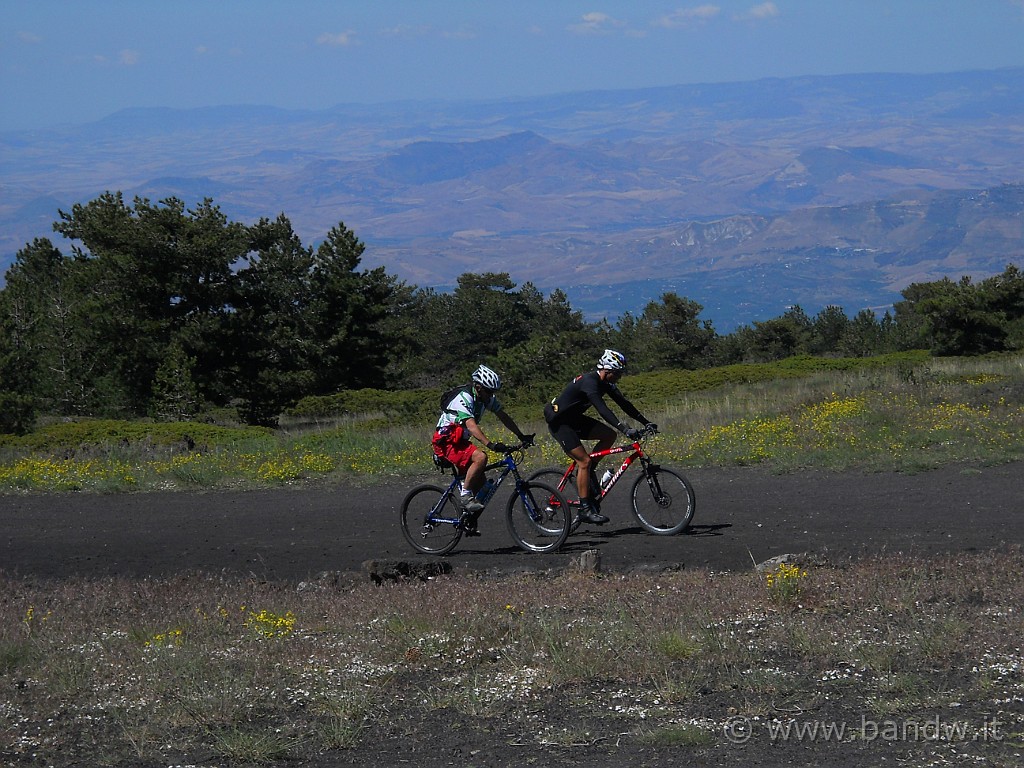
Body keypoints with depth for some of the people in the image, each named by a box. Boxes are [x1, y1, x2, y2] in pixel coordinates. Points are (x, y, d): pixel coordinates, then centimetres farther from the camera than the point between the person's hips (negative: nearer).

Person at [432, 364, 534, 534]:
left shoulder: (487, 398, 3)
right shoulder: (464, 398, -24)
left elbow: (504, 417, 10)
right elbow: (471, 425, -37)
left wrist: (522, 436, 1)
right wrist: (491, 445, -47)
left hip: (460, 442, 9)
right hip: (447, 442, -9)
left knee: (481, 483, 6)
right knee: (480, 457, -32)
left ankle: (470, 524, 16)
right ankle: (465, 496, -23)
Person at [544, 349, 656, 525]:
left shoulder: (605, 383, 2)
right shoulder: (589, 382, -27)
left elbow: (623, 403, 4)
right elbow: (603, 410, -38)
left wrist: (646, 423, -3)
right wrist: (625, 429, -46)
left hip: (574, 418, 9)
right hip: (559, 422, -9)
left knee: (609, 435, -5)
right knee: (584, 461, -15)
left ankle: (587, 472, 7)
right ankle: (585, 509, -13)